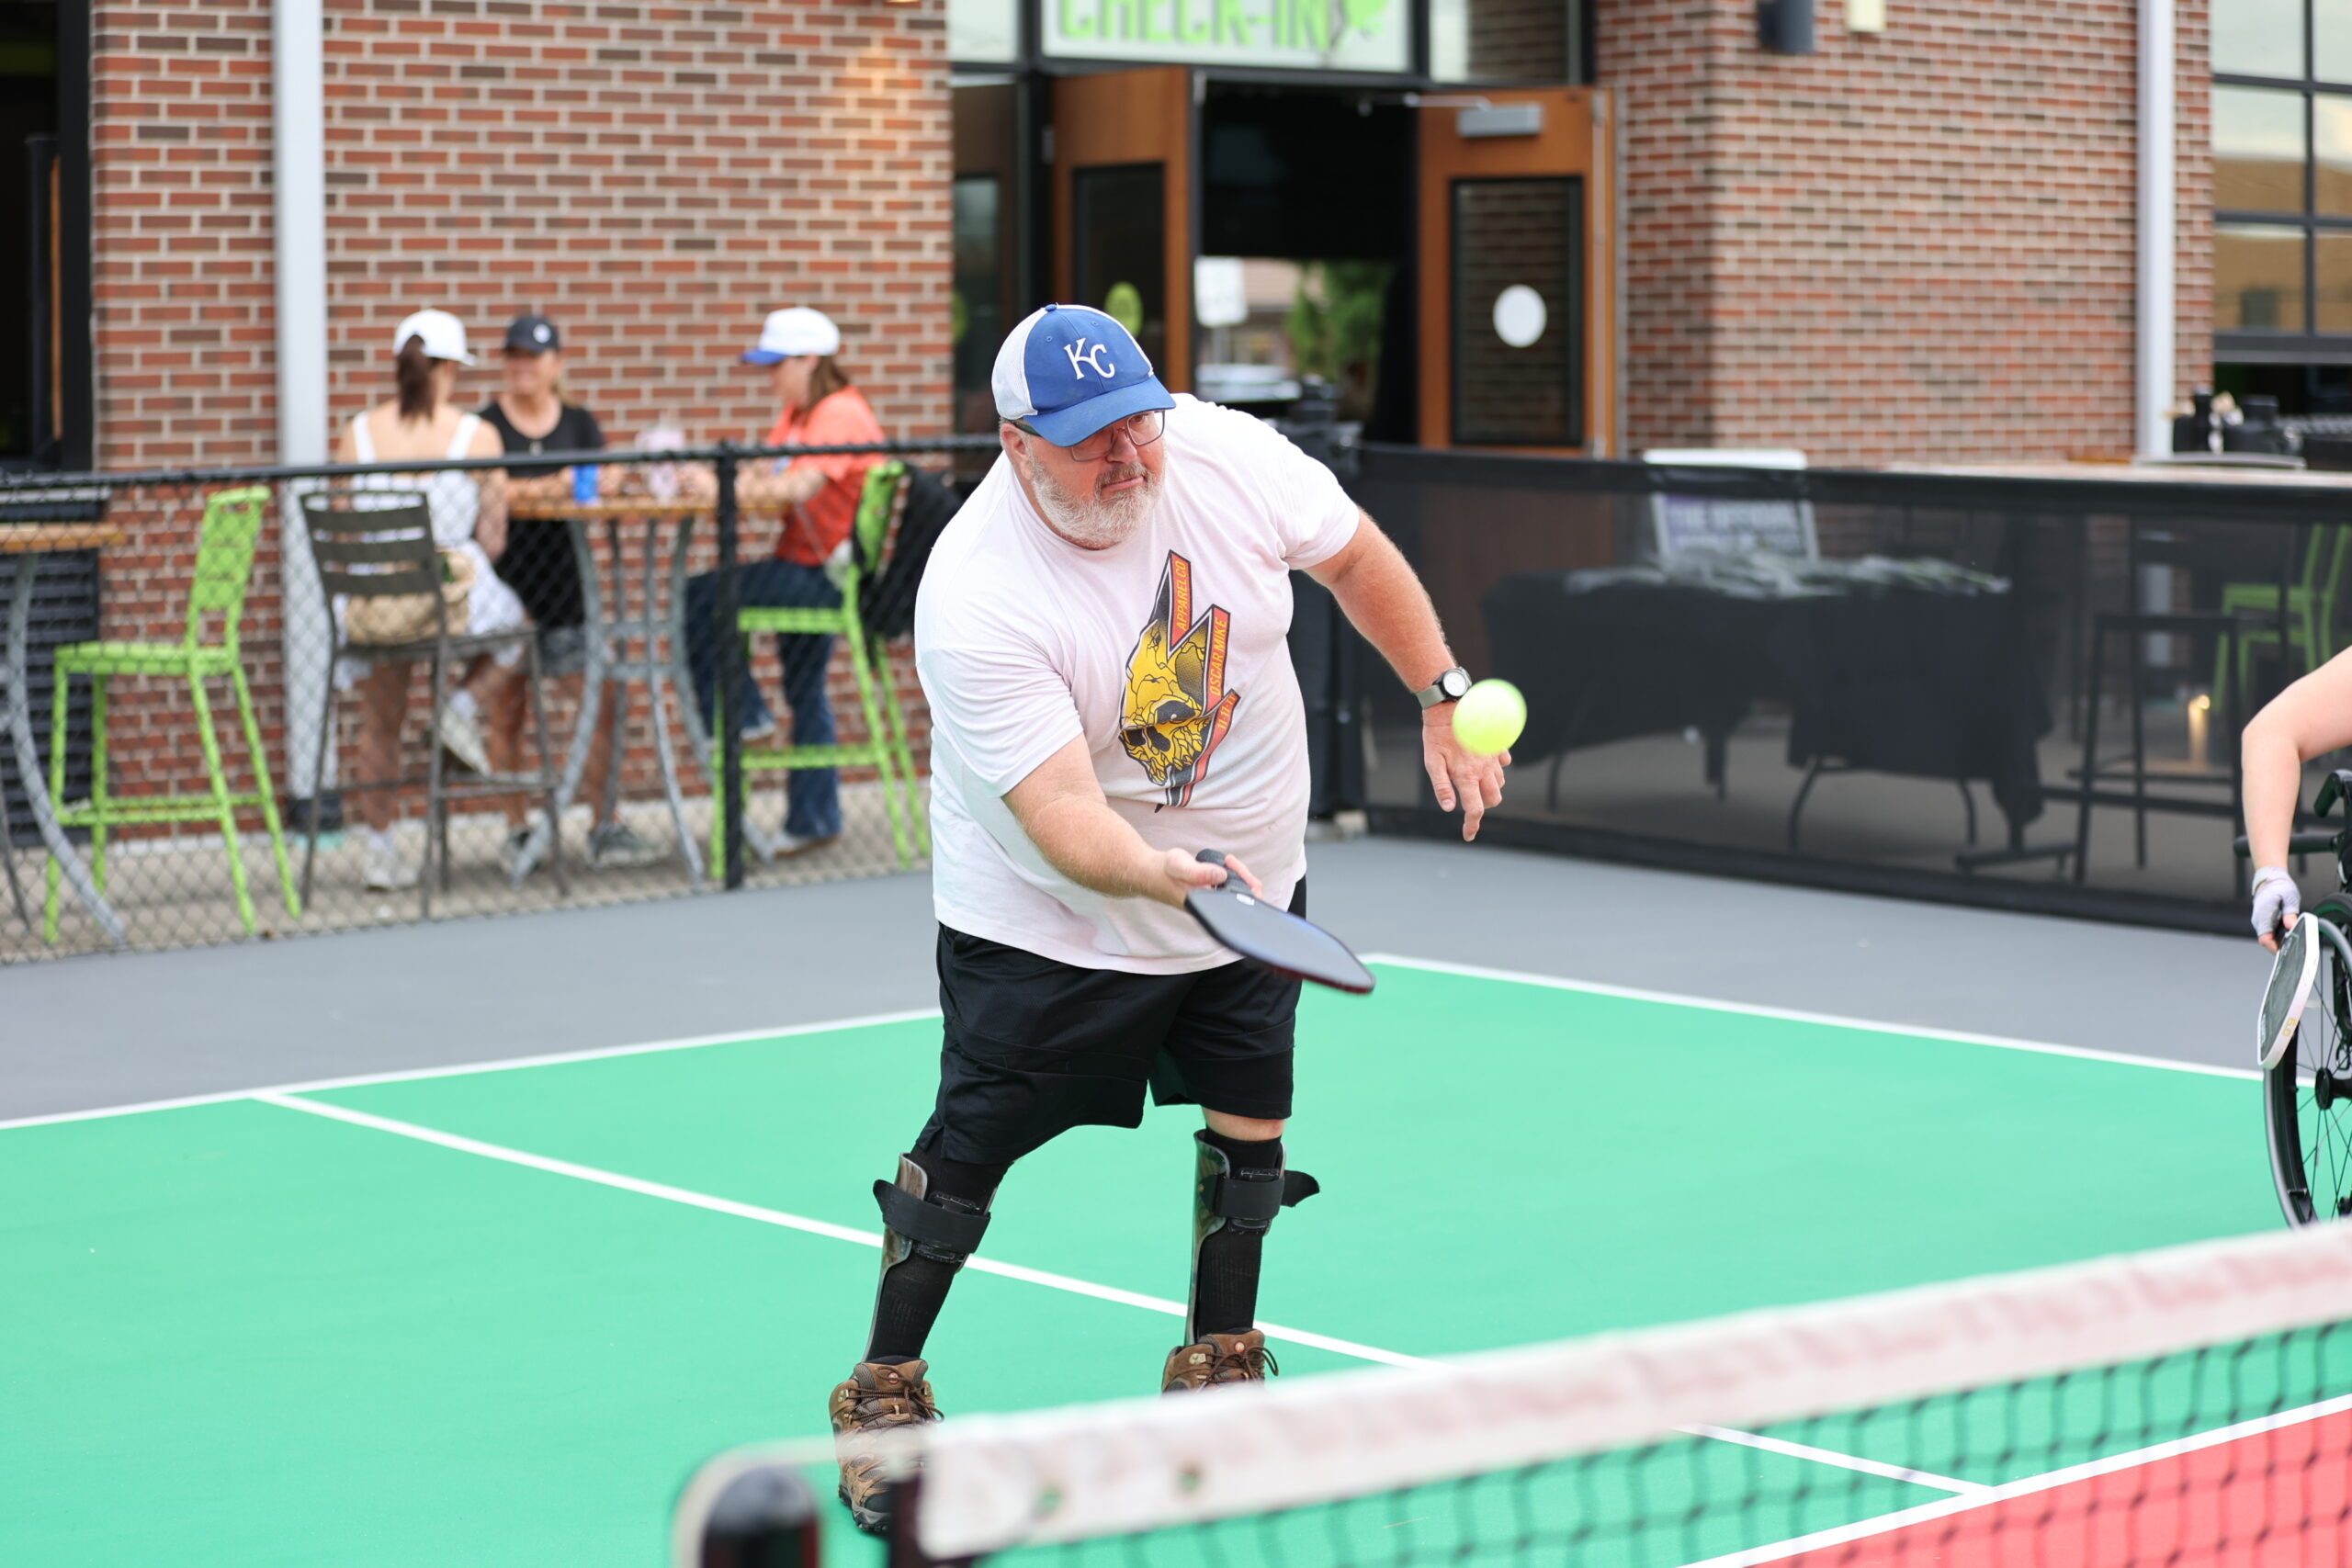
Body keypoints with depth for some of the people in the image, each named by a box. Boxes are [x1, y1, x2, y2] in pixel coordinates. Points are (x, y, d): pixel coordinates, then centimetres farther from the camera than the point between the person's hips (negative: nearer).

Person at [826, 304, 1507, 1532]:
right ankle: (883, 1398, 16)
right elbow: (1062, 812, -36)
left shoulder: (1227, 454, -17)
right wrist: (1155, 872, -55)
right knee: (966, 1153, -3)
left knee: (1250, 1130, 8)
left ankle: (1218, 1366, 29)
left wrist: (1442, 702, 5)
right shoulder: (975, 601, -30)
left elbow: (1356, 558, 3)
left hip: (1248, 881, 5)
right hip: (1047, 924, -4)